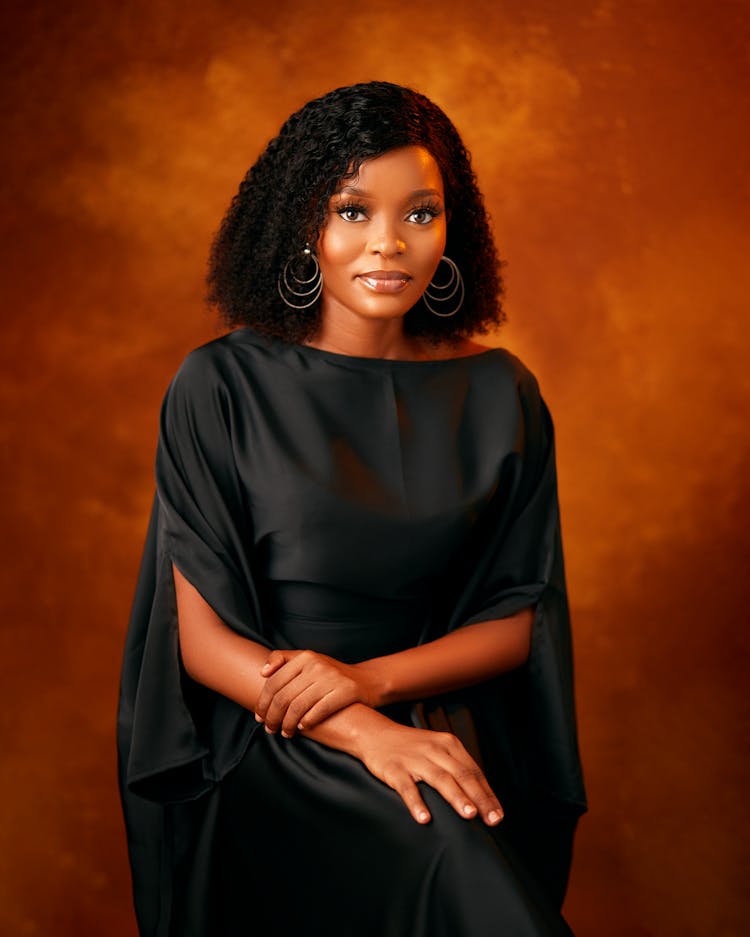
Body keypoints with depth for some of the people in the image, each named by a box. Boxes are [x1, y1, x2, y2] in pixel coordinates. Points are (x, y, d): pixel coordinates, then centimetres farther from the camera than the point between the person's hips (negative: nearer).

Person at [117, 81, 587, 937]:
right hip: (261, 744, -3)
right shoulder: (220, 387, -3)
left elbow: (516, 620, 7)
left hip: (438, 720, 4)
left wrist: (370, 679, -12)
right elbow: (202, 636, -5)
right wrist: (366, 734, -21)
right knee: (450, 855, -31)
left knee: (464, 843, -28)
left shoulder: (498, 395, 5)